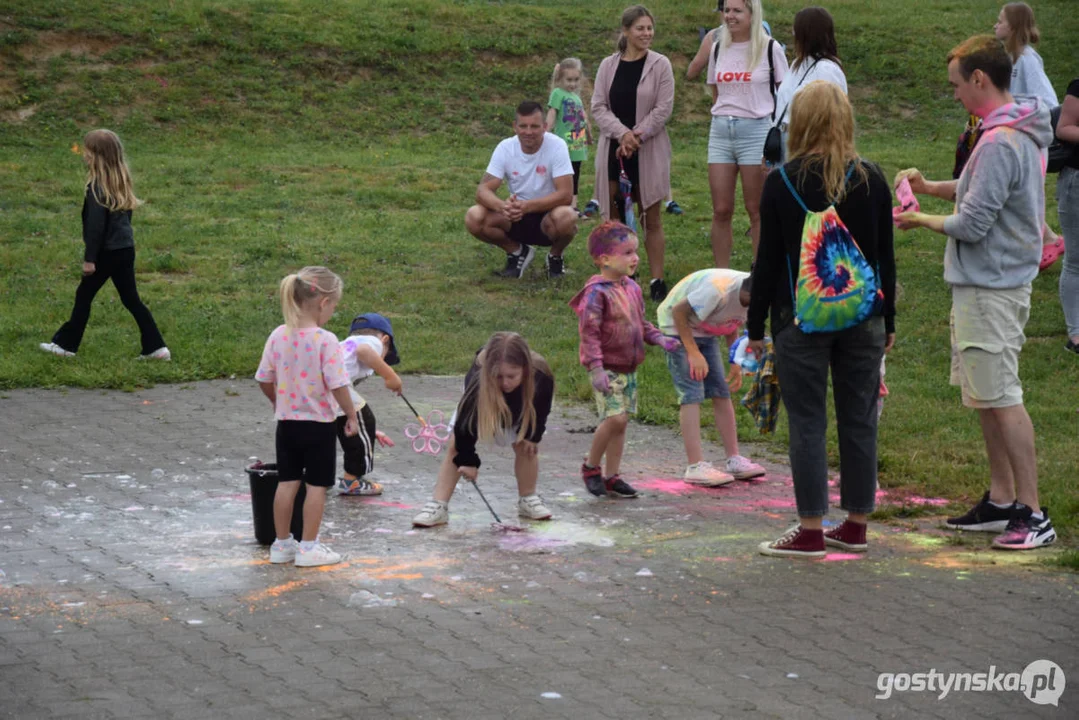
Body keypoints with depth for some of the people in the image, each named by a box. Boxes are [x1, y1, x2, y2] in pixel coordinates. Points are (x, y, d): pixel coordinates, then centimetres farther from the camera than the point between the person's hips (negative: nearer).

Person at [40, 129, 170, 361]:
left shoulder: (97, 187, -18)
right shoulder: (121, 181, 7)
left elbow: (96, 225, -20)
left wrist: (89, 258, -16)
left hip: (107, 252, -8)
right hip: (126, 248, 8)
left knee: (83, 296, 6)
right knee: (131, 299, 11)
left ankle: (66, 344, 16)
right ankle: (156, 347, 6)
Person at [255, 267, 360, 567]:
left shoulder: (278, 336, -4)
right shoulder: (326, 340, -20)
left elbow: (264, 380, 4)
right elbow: (337, 385, -20)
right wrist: (351, 416, -6)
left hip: (287, 422, 5)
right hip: (319, 424, -5)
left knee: (287, 482, 13)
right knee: (317, 485, 6)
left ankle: (282, 543, 21)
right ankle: (309, 547, 9)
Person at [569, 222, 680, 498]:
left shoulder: (632, 289, 10)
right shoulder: (597, 292, -15)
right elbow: (588, 332, -18)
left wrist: (659, 339, 5)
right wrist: (596, 367, -24)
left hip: (628, 367, 8)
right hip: (607, 368, -8)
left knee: (622, 420, 9)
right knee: (615, 417, -16)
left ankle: (612, 476, 18)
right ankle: (591, 466, 5)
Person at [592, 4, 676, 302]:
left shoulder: (660, 65, -2)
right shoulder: (608, 65, 5)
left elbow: (663, 108, -7)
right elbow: (598, 106, 0)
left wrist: (636, 136, -15)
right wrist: (622, 133, -16)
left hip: (648, 151, -3)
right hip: (613, 149, 3)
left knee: (651, 218, 2)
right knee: (613, 216, 7)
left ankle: (656, 281, 6)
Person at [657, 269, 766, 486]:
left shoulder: (747, 295, -9)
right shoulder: (718, 289, -35)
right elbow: (679, 311, -28)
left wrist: (735, 362, 1)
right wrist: (693, 353, -25)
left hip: (705, 333, 8)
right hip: (678, 328, -8)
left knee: (721, 393, 5)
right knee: (692, 395, -15)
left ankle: (734, 460, 10)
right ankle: (696, 467, -18)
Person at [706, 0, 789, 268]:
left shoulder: (769, 48, -4)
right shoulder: (719, 49, 9)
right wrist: (723, 115, 12)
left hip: (756, 131, -4)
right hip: (721, 131, 4)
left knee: (757, 211, 1)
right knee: (721, 211, 3)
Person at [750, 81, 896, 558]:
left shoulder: (782, 182, -7)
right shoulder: (871, 180, 1)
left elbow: (768, 260, -5)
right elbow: (885, 256, 6)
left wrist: (755, 327, 2)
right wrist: (888, 321, 16)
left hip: (801, 319, -3)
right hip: (862, 319, 3)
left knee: (807, 424, 1)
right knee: (859, 420, 9)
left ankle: (811, 531, 1)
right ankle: (856, 525, 15)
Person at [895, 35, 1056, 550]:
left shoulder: (999, 144, -22)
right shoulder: (1022, 134, 10)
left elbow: (973, 224, -21)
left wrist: (922, 221, -4)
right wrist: (930, 187, 11)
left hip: (991, 290, -10)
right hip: (987, 282, 10)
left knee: (1002, 398, -7)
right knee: (983, 396, 16)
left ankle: (1032, 514, -5)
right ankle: (1001, 501, 23)